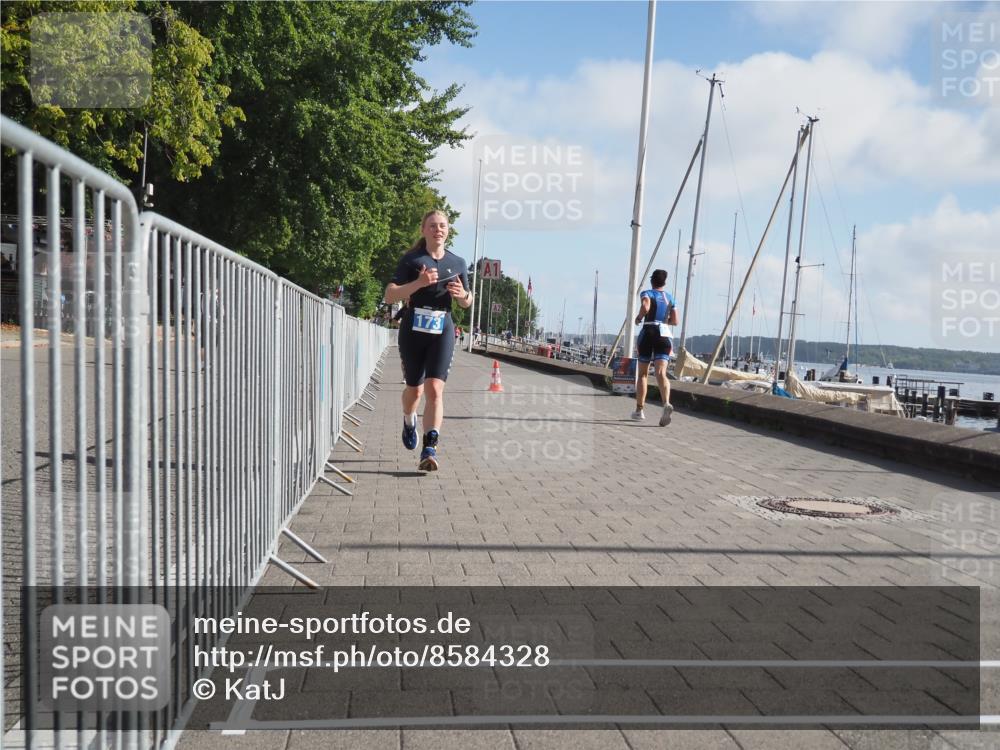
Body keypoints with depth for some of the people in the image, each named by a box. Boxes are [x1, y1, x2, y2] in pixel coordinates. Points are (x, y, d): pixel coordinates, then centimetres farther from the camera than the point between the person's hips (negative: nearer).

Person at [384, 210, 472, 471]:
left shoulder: (458, 263, 10)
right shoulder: (411, 260, 1)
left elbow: (467, 303, 20)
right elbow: (390, 295, -8)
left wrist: (462, 294, -5)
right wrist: (419, 283, -22)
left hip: (442, 331, 1)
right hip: (413, 330, -1)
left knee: (435, 389, -13)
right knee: (414, 389, 12)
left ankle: (429, 450, -16)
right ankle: (409, 421, 46)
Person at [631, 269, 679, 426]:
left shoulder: (647, 293, 3)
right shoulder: (670, 297, 17)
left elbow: (645, 307, -19)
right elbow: (674, 321, 18)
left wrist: (638, 318, 0)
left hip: (648, 333, -2)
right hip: (664, 334, 2)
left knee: (642, 374, 12)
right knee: (661, 373, -12)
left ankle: (639, 410, 16)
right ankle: (666, 404, -38)